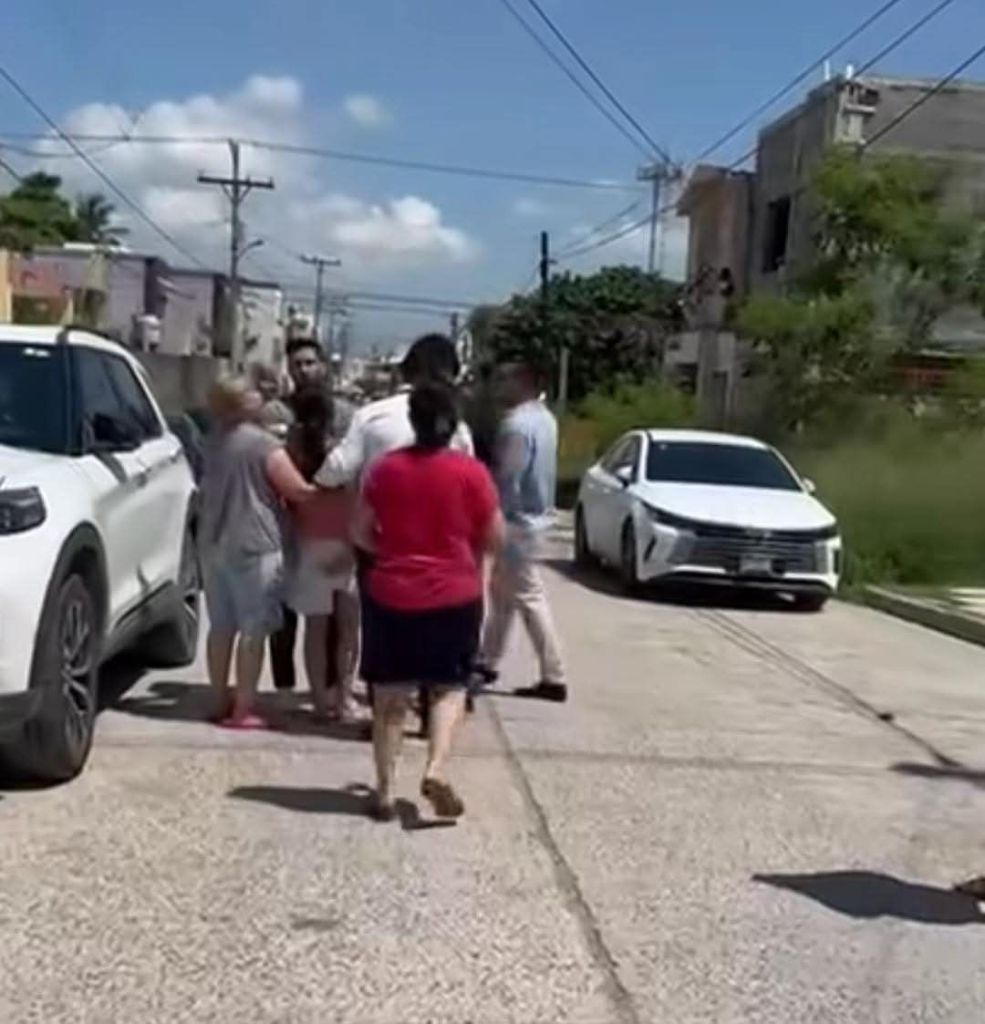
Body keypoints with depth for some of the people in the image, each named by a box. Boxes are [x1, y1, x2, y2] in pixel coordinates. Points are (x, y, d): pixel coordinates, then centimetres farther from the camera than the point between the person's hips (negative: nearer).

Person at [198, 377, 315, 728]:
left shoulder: (212, 443, 9)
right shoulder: (263, 444, -12)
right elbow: (299, 491, -12)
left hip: (213, 544, 7)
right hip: (254, 547, -7)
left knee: (221, 626, 13)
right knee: (253, 629, -2)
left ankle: (221, 701, 21)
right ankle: (243, 709, -1)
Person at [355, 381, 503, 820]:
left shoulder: (386, 468, -2)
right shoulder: (471, 471, -8)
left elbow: (362, 532, 2)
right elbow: (494, 537, -2)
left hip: (391, 595, 2)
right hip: (454, 595, -1)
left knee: (390, 693, 11)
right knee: (449, 686, 13)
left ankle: (385, 791, 14)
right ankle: (436, 768, -7)